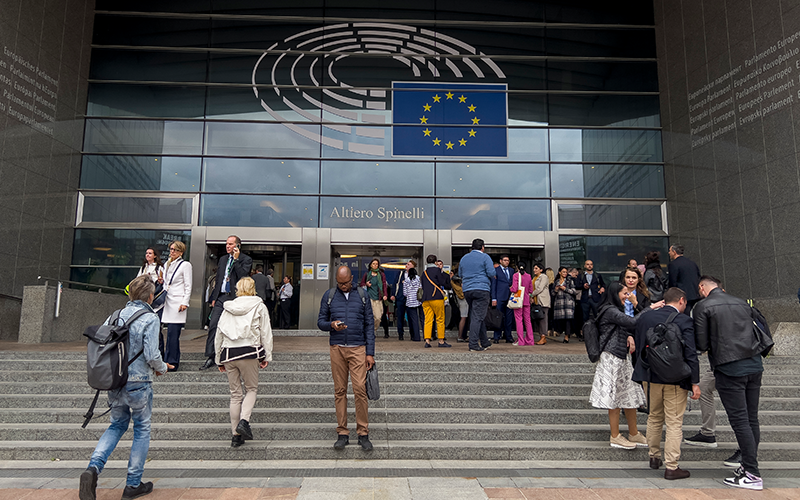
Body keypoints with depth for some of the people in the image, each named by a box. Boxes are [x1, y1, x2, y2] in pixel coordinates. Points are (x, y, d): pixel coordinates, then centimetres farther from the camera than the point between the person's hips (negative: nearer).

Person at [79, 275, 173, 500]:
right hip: (138, 382, -5)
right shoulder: (150, 319, -14)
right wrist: (162, 368, 1)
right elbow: (152, 355, -19)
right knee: (142, 429, 10)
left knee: (117, 425, 22)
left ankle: (93, 467, 1)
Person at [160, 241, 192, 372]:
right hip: (168, 302, 6)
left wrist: (185, 303, -11)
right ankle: (174, 360, 11)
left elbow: (188, 286, -4)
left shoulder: (185, 265, -1)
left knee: (173, 333, -9)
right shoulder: (167, 264, 19)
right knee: (171, 333, 3)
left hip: (177, 302, -6)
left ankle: (171, 362, -5)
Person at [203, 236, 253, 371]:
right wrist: (214, 297, 15)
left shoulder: (246, 260, -2)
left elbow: (243, 277, -17)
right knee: (213, 325, -3)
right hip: (221, 297, 5)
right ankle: (210, 358, 2)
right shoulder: (222, 259, 17)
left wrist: (236, 259, -16)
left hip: (235, 298, -5)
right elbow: (218, 279, 20)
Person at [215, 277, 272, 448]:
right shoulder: (259, 306, 4)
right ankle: (244, 421, -10)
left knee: (235, 394, 10)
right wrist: (267, 355, 4)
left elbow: (219, 335, 13)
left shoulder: (227, 308, 12)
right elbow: (266, 333, 0)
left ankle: (236, 435, 13)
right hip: (249, 352, -3)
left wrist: (219, 359, 19)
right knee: (252, 389, 12)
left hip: (228, 353, 3)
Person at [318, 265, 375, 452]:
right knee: (340, 391, 4)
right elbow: (320, 321, 10)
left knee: (360, 389, -8)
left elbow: (369, 324, 5)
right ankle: (342, 433, 13)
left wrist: (370, 353, -1)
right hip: (337, 348, 1)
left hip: (358, 348, -1)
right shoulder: (329, 296, 7)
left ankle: (363, 434, 3)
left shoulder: (362, 295, 5)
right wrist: (331, 325, -14)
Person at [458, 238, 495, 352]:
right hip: (482, 289, -6)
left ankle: (484, 343, 21)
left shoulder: (463, 258, 15)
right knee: (478, 317, -7)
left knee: (478, 317, 14)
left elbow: (461, 275, 21)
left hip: (467, 290, 6)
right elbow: (492, 273, -8)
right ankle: (473, 344, -11)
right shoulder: (485, 257, -2)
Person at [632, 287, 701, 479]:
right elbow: (690, 354, -13)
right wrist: (695, 382, -8)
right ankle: (671, 467, 9)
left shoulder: (645, 318, 4)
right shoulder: (684, 321, -10)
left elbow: (637, 347, 10)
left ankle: (654, 457, 31)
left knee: (654, 418, 20)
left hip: (650, 377, 5)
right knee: (674, 423, 4)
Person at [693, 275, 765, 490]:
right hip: (754, 364, 7)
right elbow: (755, 334, 18)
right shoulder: (742, 303, 13)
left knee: (740, 421, -2)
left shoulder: (703, 306, -6)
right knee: (752, 420, 12)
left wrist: (710, 345, 14)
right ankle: (748, 464, 22)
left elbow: (701, 344, -8)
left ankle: (753, 474, 2)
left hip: (730, 369, -7)